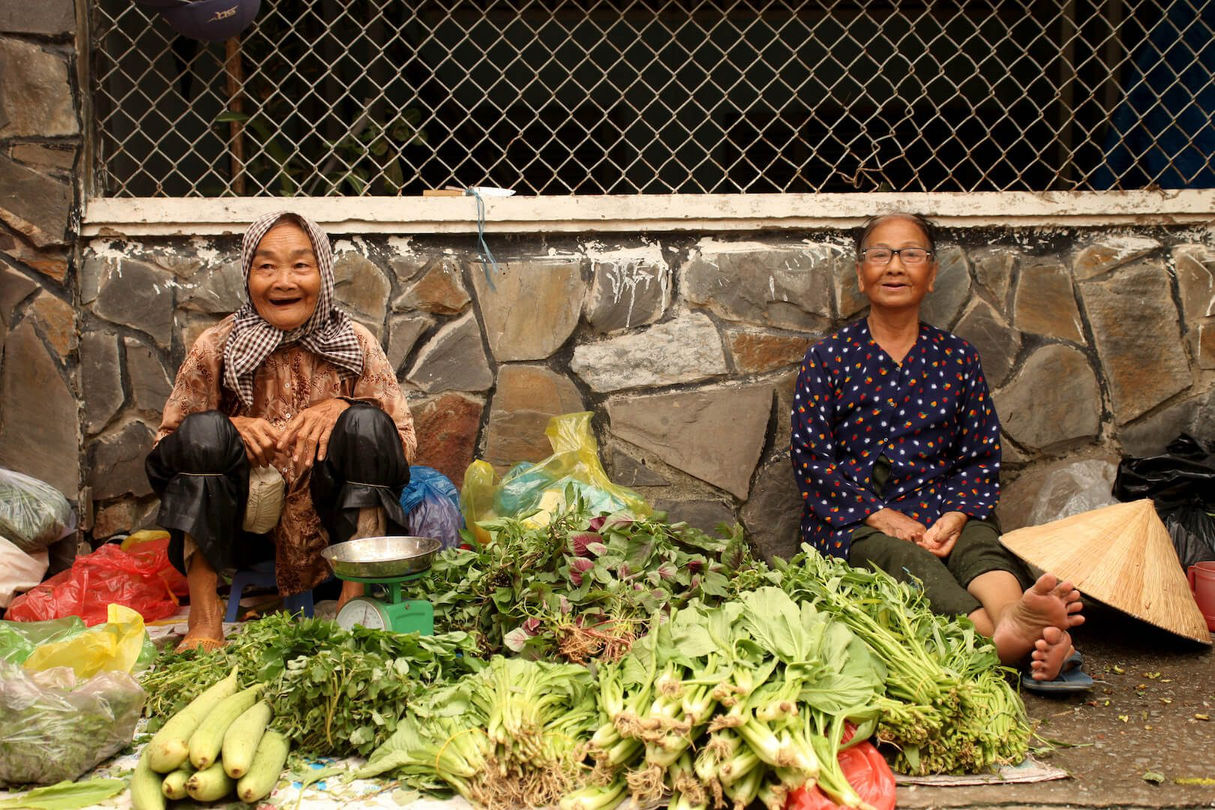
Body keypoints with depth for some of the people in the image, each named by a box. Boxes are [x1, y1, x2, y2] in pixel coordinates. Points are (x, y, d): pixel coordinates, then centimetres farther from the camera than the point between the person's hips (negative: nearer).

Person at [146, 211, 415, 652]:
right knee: (202, 429, -24)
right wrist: (231, 428, -19)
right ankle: (203, 620, -20)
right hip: (244, 527, 0)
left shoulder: (355, 344, -3)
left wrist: (340, 407, -20)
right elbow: (165, 443, -1)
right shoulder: (215, 348, -4)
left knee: (367, 423, -22)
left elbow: (403, 441, -3)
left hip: (331, 527, 0)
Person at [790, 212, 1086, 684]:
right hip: (852, 521, -3)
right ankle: (1004, 638, -66)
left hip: (940, 515, 3)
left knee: (980, 544, -33)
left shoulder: (957, 358, 17)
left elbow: (981, 457, 12)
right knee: (908, 561, -36)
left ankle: (1014, 618, -67)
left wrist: (956, 515, -10)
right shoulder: (828, 359, 9)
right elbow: (812, 461, 1)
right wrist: (882, 517, -13)